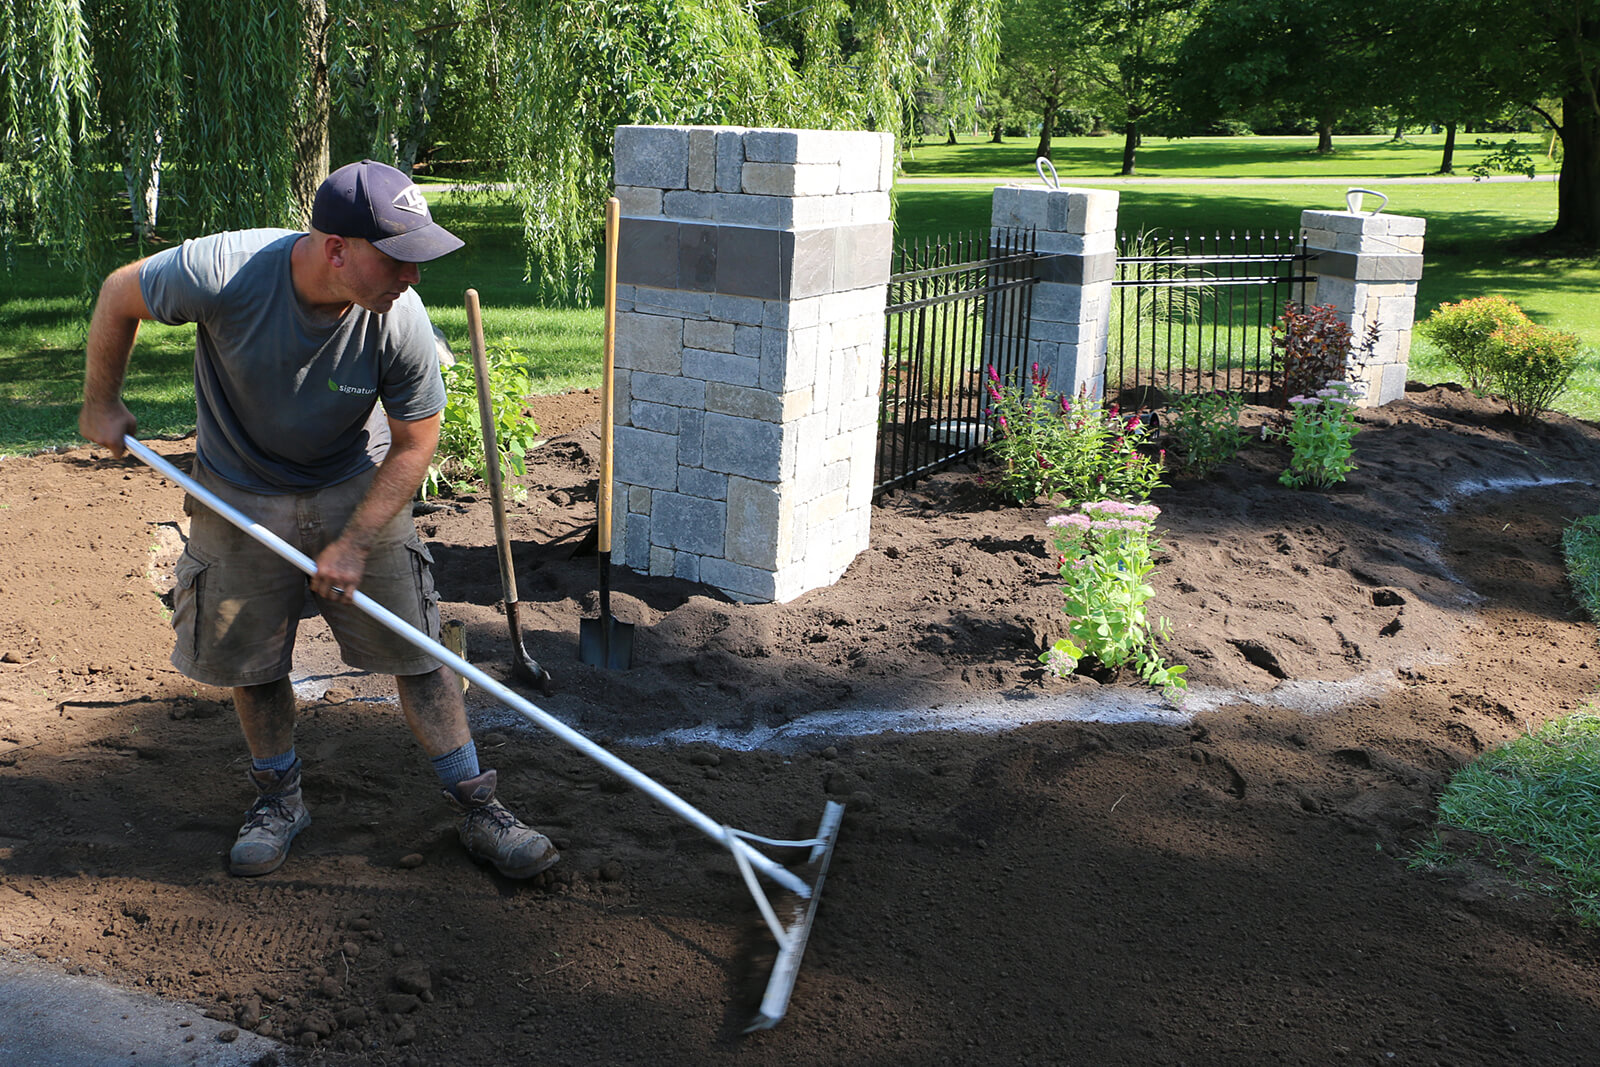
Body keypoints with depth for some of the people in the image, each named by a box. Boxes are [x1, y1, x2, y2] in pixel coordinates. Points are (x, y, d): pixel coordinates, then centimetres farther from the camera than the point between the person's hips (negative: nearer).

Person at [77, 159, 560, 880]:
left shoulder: (401, 321, -26)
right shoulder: (226, 272, -30)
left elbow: (415, 445, -13)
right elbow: (119, 297, -9)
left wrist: (354, 542, -17)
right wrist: (101, 404, 1)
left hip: (357, 489, 0)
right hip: (241, 493, 0)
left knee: (416, 649, -3)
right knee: (250, 659, 7)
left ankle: (476, 807, 9)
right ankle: (279, 799, 31)